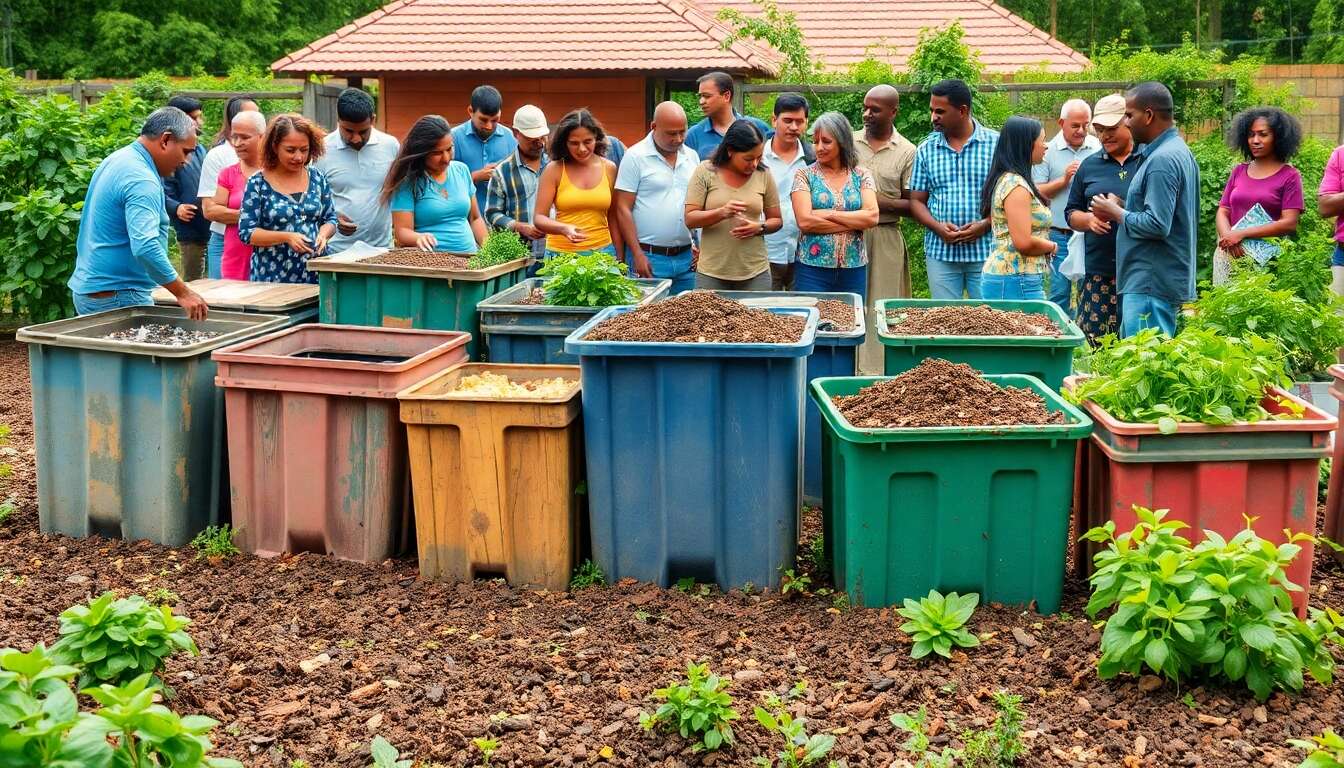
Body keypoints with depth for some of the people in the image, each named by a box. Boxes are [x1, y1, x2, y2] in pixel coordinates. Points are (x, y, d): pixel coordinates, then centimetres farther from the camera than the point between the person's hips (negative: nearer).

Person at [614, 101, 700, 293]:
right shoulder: (636, 156, -5)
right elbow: (623, 209, -7)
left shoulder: (692, 156, 12)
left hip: (686, 257, 5)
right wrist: (637, 255, -12)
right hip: (650, 257, -5)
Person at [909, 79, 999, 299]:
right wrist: (938, 227, -10)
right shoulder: (926, 149, 8)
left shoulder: (996, 144, 1)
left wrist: (985, 224, -14)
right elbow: (916, 201, 9)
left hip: (986, 250, -2)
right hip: (941, 252, 2)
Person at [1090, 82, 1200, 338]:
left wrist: (1117, 213, -9)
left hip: (1151, 284, -11)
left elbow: (1158, 225, -24)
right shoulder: (1180, 151, 16)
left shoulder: (1162, 160, -18)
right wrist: (1125, 206, 12)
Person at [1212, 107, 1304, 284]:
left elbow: (1289, 223, -7)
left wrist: (1242, 234, -14)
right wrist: (1228, 237, -12)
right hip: (1230, 254, 3)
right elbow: (1223, 212, 11)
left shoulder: (1289, 176, 2)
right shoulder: (1238, 172, 14)